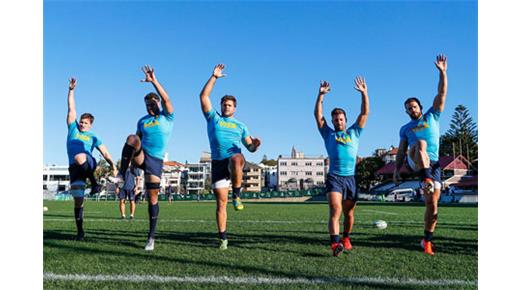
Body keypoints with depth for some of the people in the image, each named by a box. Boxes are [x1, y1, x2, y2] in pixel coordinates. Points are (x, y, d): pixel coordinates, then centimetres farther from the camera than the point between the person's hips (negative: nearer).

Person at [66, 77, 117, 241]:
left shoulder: (93, 137, 14)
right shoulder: (73, 128, 16)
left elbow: (105, 153, 6)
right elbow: (71, 109, 10)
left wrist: (112, 165, -10)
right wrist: (71, 90, 3)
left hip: (89, 164, -2)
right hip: (74, 168, 2)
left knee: (79, 157, -38)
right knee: (78, 200, -3)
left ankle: (94, 183, -22)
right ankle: (80, 231, 7)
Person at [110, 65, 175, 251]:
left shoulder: (167, 117, 5)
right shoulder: (142, 121, 17)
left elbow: (165, 99, -12)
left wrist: (153, 81, -20)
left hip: (155, 160, -2)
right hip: (140, 156, 3)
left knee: (153, 197, -3)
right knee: (132, 138, -30)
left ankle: (151, 236, 7)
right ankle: (121, 175, -22)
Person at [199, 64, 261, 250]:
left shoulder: (240, 126, 21)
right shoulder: (213, 118, 18)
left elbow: (250, 147, 16)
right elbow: (204, 96, 8)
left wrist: (255, 144, -7)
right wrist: (214, 77, 6)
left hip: (235, 158, 0)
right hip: (217, 163, 1)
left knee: (236, 160, -40)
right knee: (221, 202, -4)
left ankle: (237, 195, -23)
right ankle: (223, 238, 5)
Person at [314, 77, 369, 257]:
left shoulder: (354, 133, 17)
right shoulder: (328, 134, 14)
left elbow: (365, 113, 11)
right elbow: (318, 115, 7)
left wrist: (364, 93, 2)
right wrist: (321, 95, -1)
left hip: (350, 178, 3)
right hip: (334, 178, -2)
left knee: (349, 213, 10)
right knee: (335, 210, -19)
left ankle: (346, 239, 30)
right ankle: (335, 243, -29)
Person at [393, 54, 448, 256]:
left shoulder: (432, 117, 18)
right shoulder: (405, 129, 20)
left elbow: (442, 93, 10)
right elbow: (401, 151, 15)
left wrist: (442, 72, 2)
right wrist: (397, 169, 2)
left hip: (433, 164, 1)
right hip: (414, 162, 0)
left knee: (432, 204, -6)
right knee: (420, 143, -34)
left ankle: (427, 240, 6)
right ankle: (427, 180, -45)